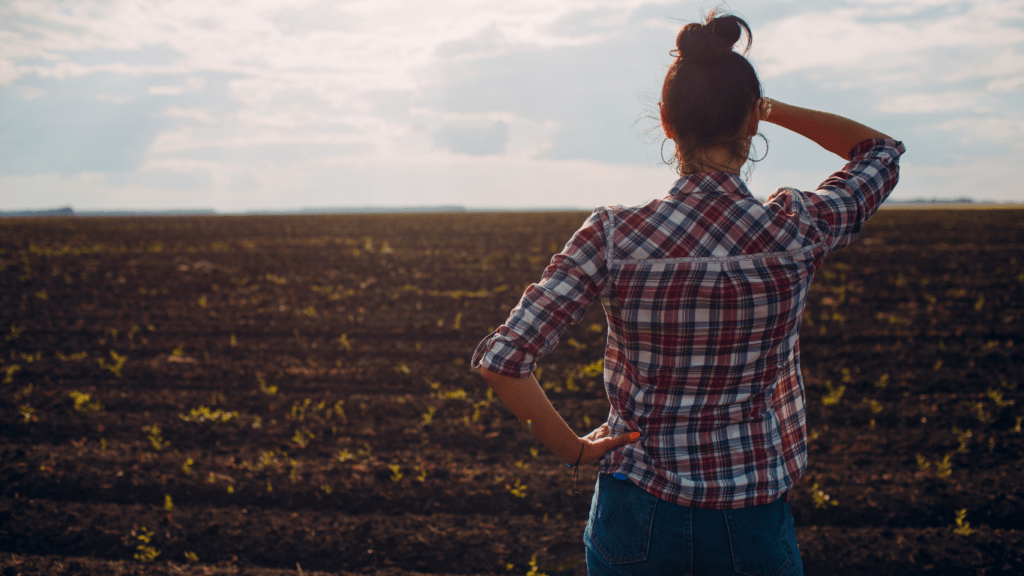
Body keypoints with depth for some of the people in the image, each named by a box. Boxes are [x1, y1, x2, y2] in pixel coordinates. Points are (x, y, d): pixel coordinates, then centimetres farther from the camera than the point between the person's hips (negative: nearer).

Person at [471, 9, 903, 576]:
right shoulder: (796, 231, -11)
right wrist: (772, 108, 10)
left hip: (637, 514, 1)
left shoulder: (613, 236, -13)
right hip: (750, 522, 0)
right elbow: (881, 149, 9)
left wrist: (574, 449, -5)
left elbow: (502, 359, -17)